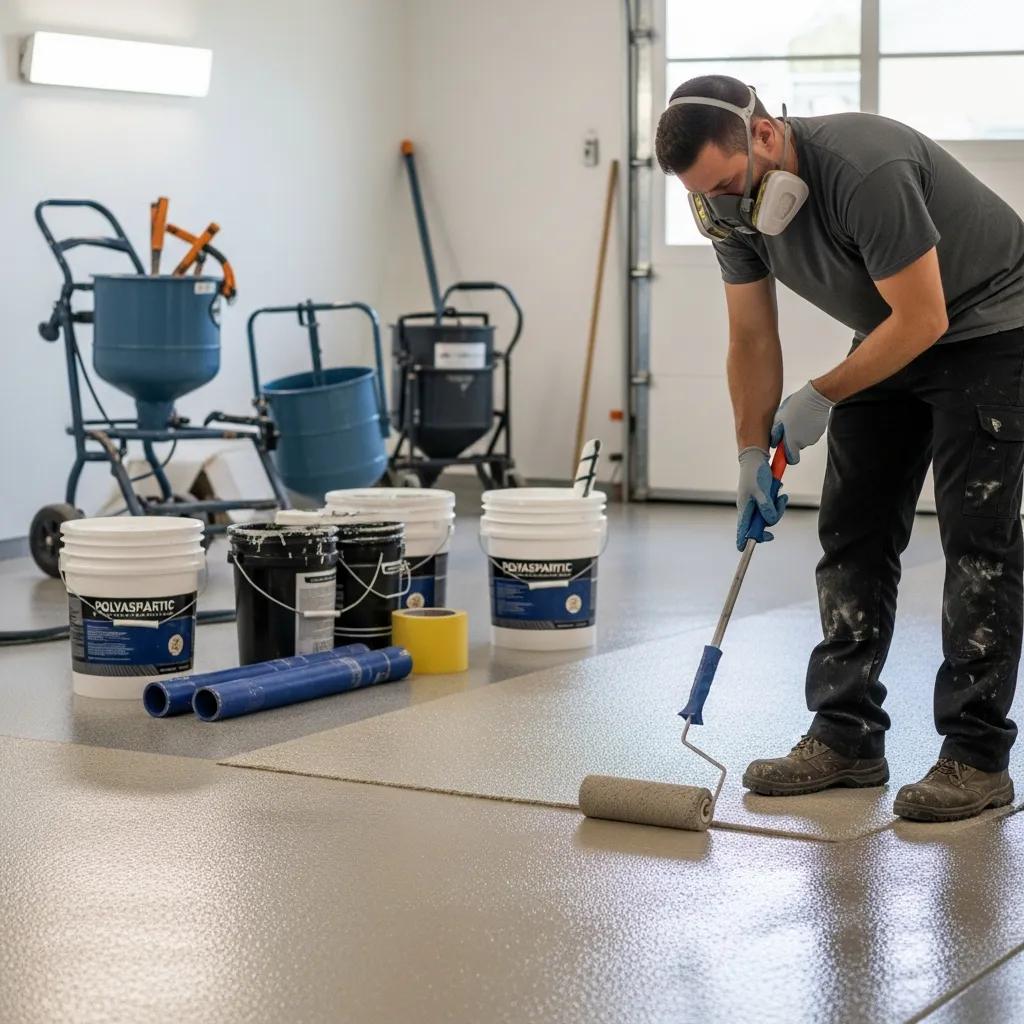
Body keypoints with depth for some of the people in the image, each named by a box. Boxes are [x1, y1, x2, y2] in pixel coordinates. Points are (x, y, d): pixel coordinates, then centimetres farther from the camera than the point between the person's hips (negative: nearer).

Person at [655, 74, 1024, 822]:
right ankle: (847, 738, 10)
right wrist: (754, 456, -1)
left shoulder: (866, 172, -35)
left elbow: (923, 319, -30)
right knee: (854, 534, 4)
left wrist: (820, 399, -19)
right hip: (892, 338, 8)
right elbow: (752, 339, 0)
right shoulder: (735, 207, -10)